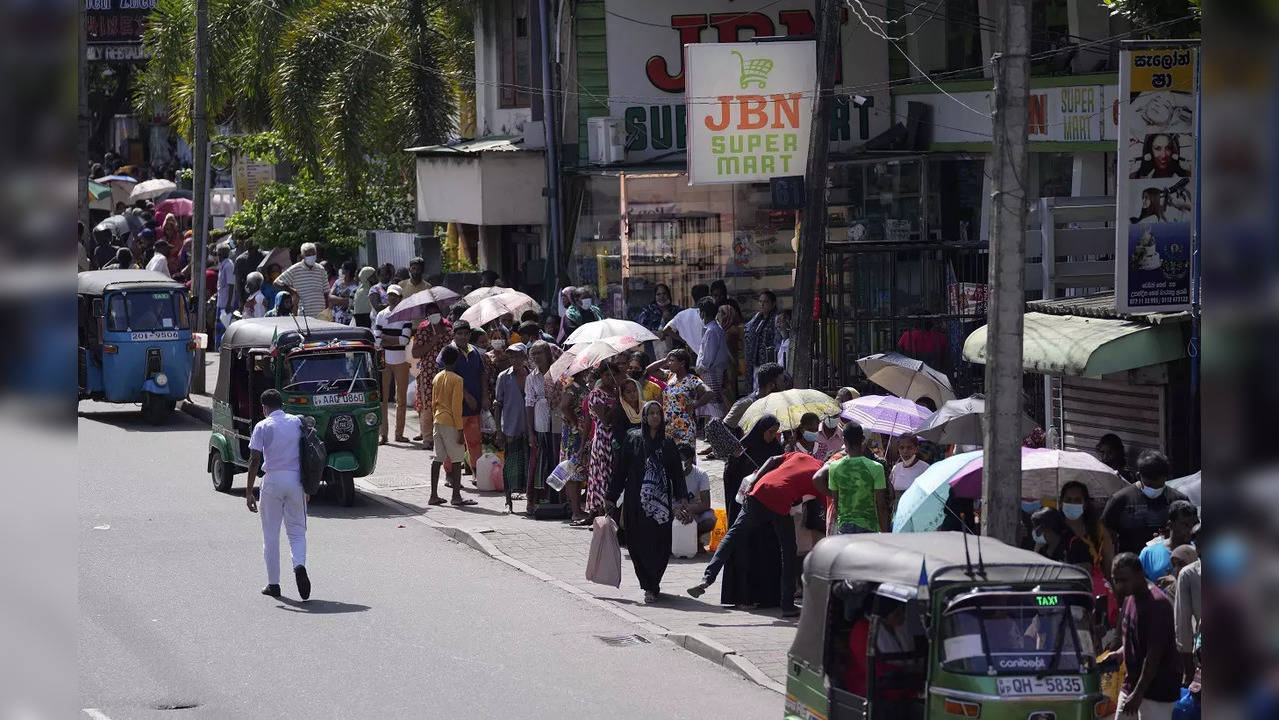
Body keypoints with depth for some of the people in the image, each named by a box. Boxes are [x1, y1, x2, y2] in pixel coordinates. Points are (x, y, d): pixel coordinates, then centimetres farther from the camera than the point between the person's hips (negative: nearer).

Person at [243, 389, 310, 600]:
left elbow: (254, 460, -7)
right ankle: (299, 565, -19)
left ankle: (273, 584, 10)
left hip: (273, 479, -2)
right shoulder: (298, 422, 7)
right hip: (296, 480, 2)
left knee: (271, 535, 8)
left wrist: (249, 492, -4)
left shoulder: (262, 426, -3)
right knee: (297, 531, 9)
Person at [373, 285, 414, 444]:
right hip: (384, 360, 1)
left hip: (401, 361, -1)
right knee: (383, 397, -4)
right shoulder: (381, 315, 8)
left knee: (401, 399, 2)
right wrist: (395, 340, -9)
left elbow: (405, 339, -9)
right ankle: (383, 433, -3)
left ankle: (399, 433, 10)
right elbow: (376, 340, 3)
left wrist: (386, 339, -7)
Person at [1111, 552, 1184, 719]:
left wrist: (1138, 694, -23)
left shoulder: (1157, 604, -20)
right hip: (1132, 685, 9)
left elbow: (1154, 654, -23)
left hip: (1158, 689, -9)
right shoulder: (1130, 599, 10)